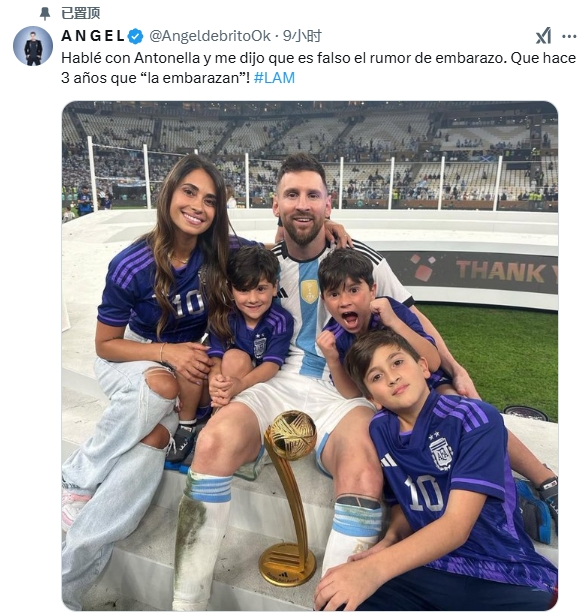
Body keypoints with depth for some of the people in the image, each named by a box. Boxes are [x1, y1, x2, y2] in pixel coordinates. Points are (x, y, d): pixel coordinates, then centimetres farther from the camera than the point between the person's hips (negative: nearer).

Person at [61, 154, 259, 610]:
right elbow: (105, 344, -11)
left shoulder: (224, 252, -14)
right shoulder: (131, 265, -20)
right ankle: (77, 483, -15)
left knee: (154, 439, -28)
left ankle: (68, 582, -16)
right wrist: (167, 353, -26)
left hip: (186, 360, 2)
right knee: (159, 387, -37)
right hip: (129, 358, -1)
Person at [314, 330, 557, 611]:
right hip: (430, 568, 3)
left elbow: (457, 526, -23)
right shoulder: (379, 430, -1)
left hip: (508, 577, -2)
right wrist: (389, 540, -9)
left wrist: (376, 569, -35)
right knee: (336, 600, -21)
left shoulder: (476, 419, -16)